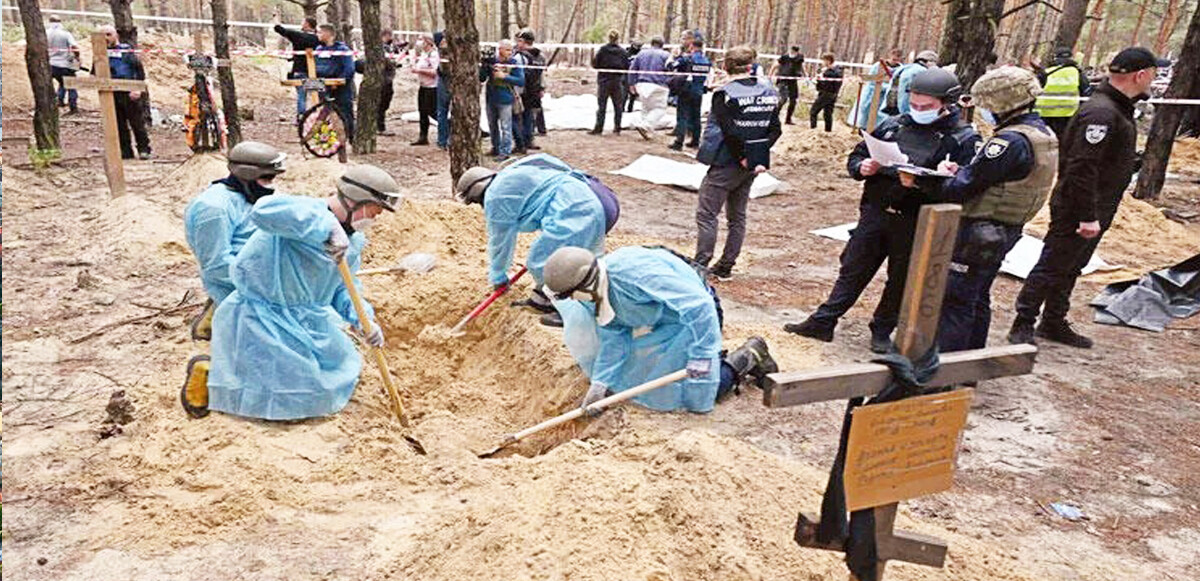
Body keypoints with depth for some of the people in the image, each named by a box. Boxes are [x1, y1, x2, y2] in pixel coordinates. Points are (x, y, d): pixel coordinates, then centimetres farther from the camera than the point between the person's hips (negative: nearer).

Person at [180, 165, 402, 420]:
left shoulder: (352, 240, 2)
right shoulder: (302, 213, -25)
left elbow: (342, 289, 7)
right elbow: (264, 210, -47)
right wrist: (328, 227, -52)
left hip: (306, 319, 9)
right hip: (261, 319, -9)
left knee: (341, 368, 19)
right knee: (297, 397, -6)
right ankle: (207, 372, 12)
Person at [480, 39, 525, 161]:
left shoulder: (514, 64, -7)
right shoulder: (491, 61, 0)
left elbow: (521, 81, -13)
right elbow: (481, 79, 1)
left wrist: (504, 76, -20)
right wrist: (485, 66, -17)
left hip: (505, 100, -4)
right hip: (491, 99, 4)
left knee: (505, 127, -3)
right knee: (492, 126, 17)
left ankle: (505, 152, 5)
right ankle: (495, 148, 33)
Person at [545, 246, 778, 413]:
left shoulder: (635, 272, -39)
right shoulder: (593, 295, -11)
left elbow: (698, 304, -37)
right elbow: (614, 338, -4)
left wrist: (700, 355, -36)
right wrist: (600, 382, -12)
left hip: (693, 318, -8)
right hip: (658, 322, 9)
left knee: (696, 396, -9)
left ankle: (750, 355, 13)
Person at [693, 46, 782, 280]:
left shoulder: (725, 94, -13)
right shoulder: (769, 93, 5)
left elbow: (730, 132, -20)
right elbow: (775, 130, 1)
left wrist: (741, 157, -11)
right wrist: (759, 154, -2)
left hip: (726, 163, -6)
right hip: (753, 165, 6)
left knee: (706, 214, 0)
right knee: (737, 216, 15)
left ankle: (700, 266, -4)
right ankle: (725, 267, 21)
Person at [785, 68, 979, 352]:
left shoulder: (963, 139, -7)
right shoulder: (893, 125, 5)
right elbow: (857, 156, 13)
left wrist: (920, 182, -31)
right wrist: (862, 168, -11)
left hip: (915, 224, -3)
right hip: (875, 212, 3)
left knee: (900, 280, 11)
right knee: (852, 270, 11)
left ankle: (882, 331, 28)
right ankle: (823, 322, 19)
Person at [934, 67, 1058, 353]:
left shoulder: (1011, 141, -22)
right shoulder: (1044, 134, 11)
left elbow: (966, 186, -22)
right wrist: (962, 171, 5)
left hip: (977, 233, -10)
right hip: (1005, 232, 10)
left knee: (955, 300, -4)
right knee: (978, 299, 20)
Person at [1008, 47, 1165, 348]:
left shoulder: (1118, 108, 12)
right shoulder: (1101, 112, -21)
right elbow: (1081, 168, -27)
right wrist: (1087, 216, -26)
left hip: (1096, 211, 10)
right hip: (1076, 211, -10)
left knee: (1070, 269, 17)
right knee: (1052, 267, -2)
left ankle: (1054, 323, 29)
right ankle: (1023, 324, 8)